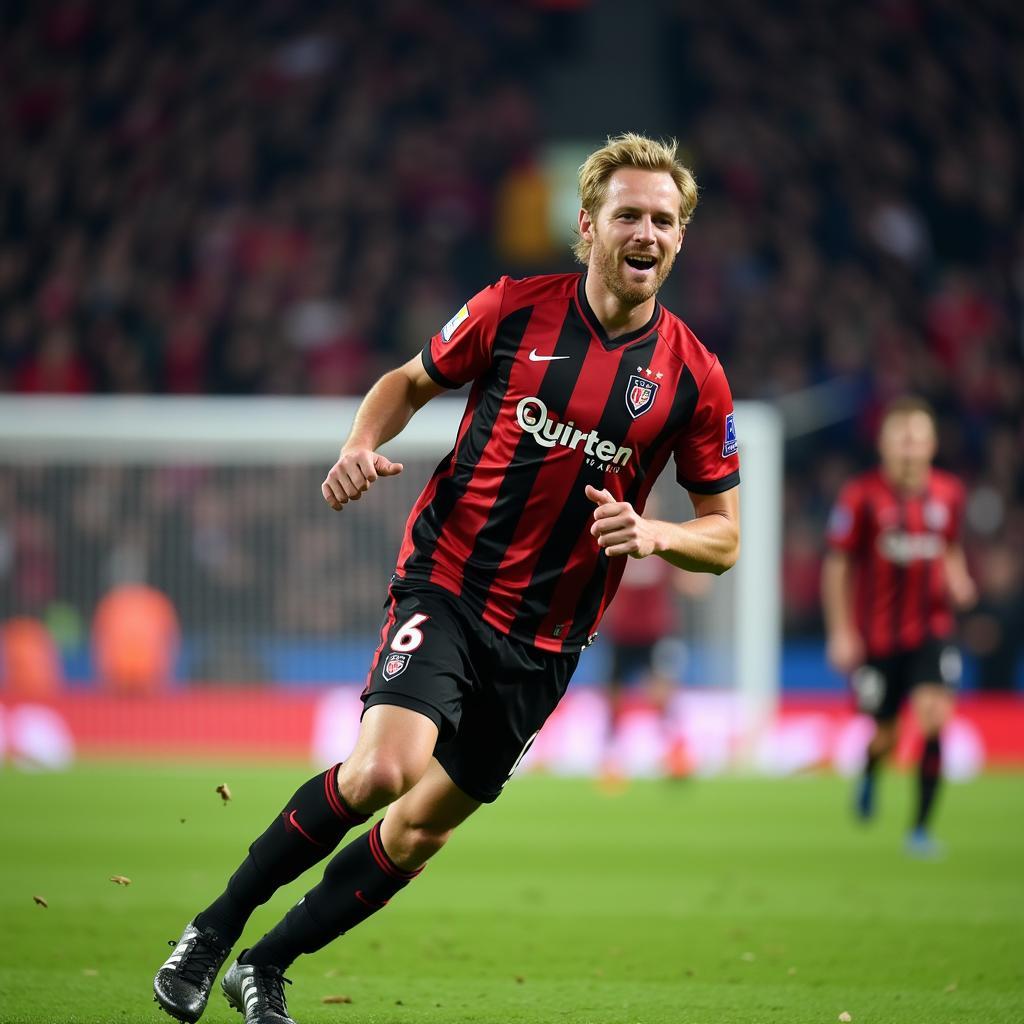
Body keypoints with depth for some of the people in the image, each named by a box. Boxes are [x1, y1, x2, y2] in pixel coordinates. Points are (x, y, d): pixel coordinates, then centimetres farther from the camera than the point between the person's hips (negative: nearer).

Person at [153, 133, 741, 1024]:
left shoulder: (693, 376, -2)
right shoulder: (513, 310, -4)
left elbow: (724, 535, 6)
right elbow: (410, 382, 13)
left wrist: (650, 533, -15)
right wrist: (362, 445, -8)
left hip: (547, 635, 3)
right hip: (446, 583, -3)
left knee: (420, 829, 4)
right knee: (380, 771, -25)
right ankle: (214, 929, -5)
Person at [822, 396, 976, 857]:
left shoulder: (949, 494, 1)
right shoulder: (861, 496, -9)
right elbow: (836, 564, -3)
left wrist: (958, 582, -4)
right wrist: (841, 632, -6)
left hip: (931, 628, 2)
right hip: (876, 634, -1)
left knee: (934, 716, -20)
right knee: (885, 735, 8)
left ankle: (921, 827, -11)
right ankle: (870, 773, 47)